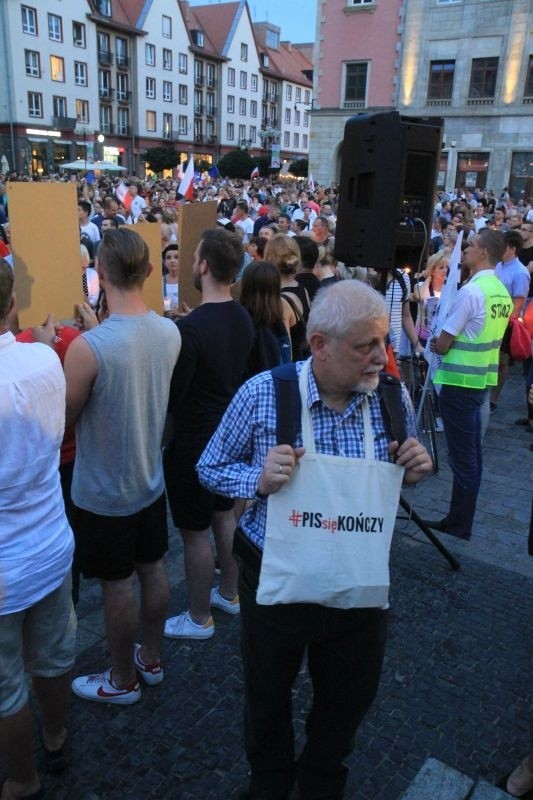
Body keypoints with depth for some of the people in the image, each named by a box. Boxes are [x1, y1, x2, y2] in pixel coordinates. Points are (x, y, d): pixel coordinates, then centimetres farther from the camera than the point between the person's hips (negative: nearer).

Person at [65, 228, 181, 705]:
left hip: (103, 492, -6)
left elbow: (63, 417, -14)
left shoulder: (88, 348, -29)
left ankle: (123, 681, 34)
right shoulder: (170, 332, -8)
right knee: (153, 569, 21)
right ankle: (151, 658, 43)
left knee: (118, 586, 12)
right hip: (151, 480, 6)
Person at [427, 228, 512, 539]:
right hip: (483, 378, 9)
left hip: (460, 380, -9)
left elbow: (442, 345, -15)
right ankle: (461, 519, 27)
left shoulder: (471, 291, -18)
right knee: (471, 453, 15)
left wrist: (435, 343, 6)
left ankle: (459, 524, 13)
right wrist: (447, 341, 10)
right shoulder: (502, 291, 8)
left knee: (463, 455, 1)